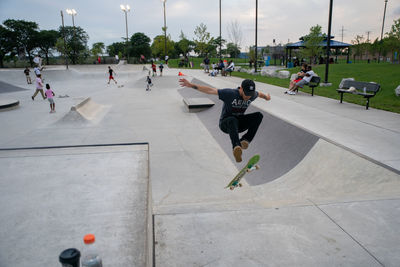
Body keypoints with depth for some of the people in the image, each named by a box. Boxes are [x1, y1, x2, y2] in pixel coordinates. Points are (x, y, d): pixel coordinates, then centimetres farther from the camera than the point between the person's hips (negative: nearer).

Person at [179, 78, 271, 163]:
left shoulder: (252, 95, -5)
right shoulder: (229, 93, -21)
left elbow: (259, 93, 20)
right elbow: (210, 90, -26)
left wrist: (266, 97, 42)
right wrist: (191, 85, -34)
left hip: (239, 124, 5)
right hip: (225, 123, -5)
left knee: (258, 115, -17)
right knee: (233, 120, -41)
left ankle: (245, 140, -26)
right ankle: (236, 147, -59)